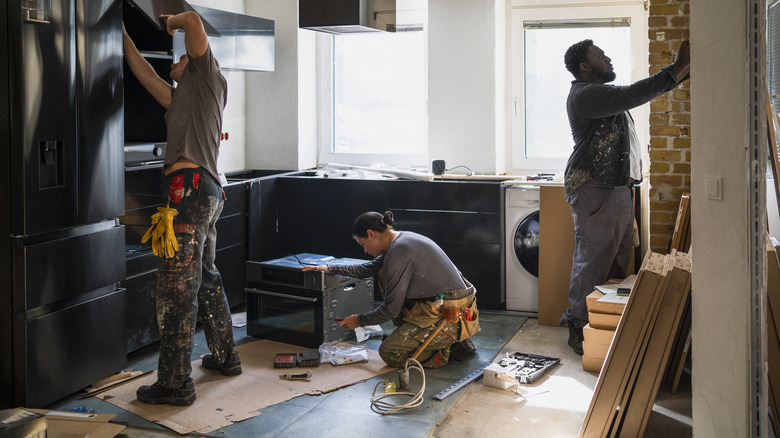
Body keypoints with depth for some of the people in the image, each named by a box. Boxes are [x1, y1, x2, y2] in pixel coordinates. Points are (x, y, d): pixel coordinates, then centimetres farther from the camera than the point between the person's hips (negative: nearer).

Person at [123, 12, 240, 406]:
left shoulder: (207, 74, 7)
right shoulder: (180, 98, 30)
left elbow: (194, 21, -4)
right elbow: (145, 74, 33)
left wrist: (171, 23, 17)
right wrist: (123, 33, 37)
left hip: (191, 187, -10)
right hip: (207, 193, 10)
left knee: (177, 289, -9)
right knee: (205, 279, 20)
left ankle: (175, 383, -6)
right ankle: (225, 356, 33)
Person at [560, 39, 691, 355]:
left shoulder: (604, 93, 21)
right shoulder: (584, 94, -12)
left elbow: (648, 92, 27)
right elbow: (634, 94, -24)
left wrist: (686, 68, 16)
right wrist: (679, 67, -21)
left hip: (619, 189, 10)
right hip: (595, 191, -10)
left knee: (619, 263, 11)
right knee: (592, 263, -7)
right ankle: (579, 329, 2)